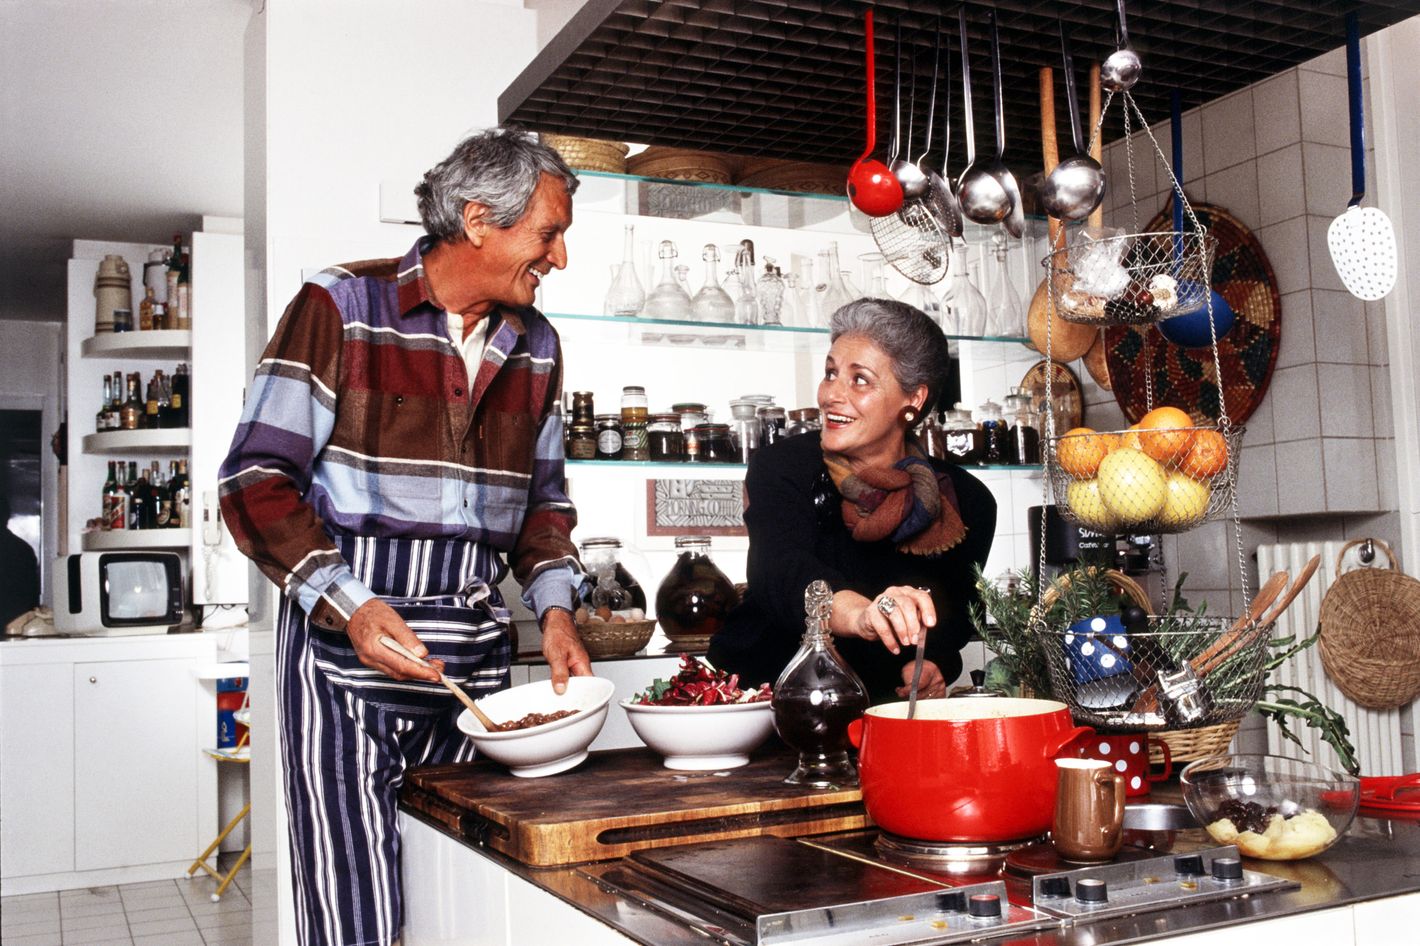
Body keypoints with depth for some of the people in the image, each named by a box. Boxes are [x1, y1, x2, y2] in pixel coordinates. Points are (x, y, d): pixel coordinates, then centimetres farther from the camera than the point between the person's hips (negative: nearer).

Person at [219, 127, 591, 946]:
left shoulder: (536, 344, 12)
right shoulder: (341, 306, -4)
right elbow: (256, 478, -6)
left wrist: (555, 605, 4)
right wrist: (347, 604, -17)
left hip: (476, 650, 5)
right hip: (346, 643, -5)